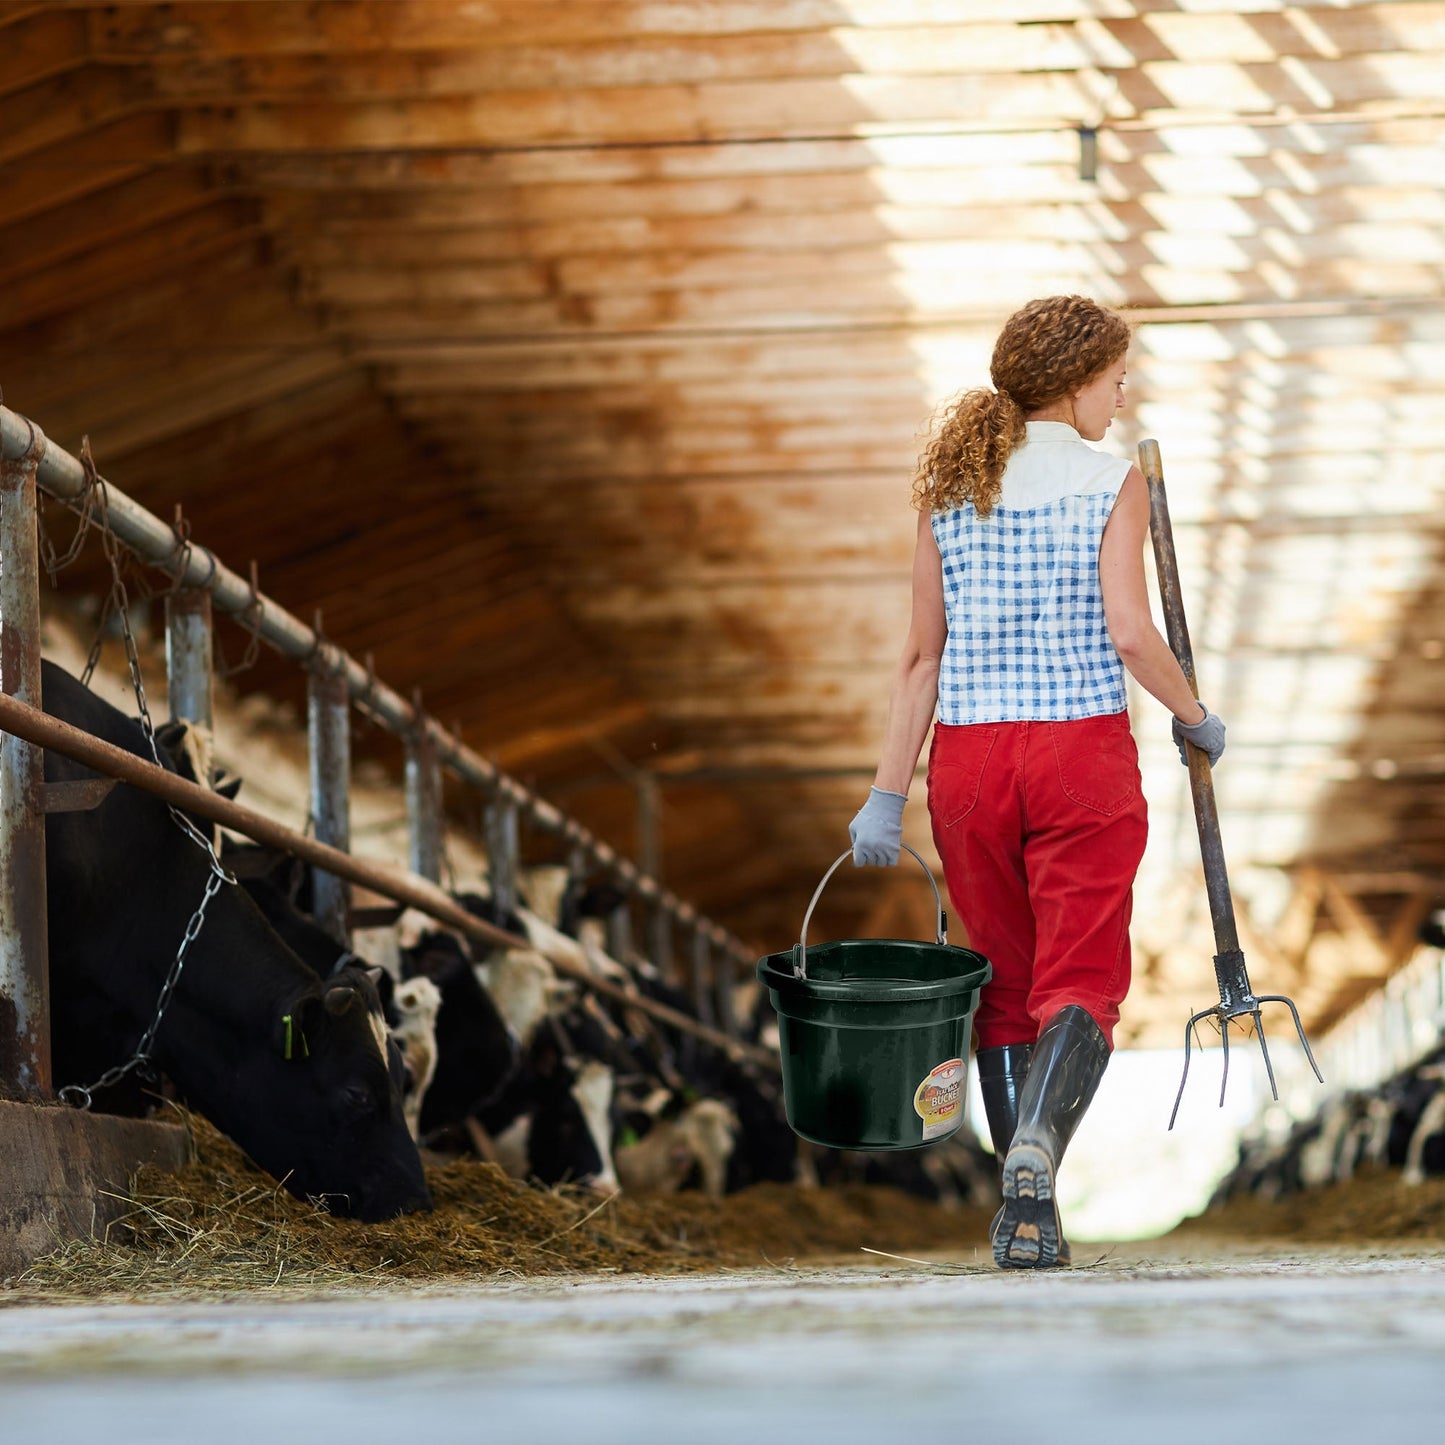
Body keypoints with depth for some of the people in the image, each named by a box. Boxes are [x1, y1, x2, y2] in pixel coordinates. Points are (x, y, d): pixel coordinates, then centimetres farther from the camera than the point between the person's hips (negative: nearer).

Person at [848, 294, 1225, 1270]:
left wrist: (888, 796, 5)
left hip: (968, 756, 4)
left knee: (1005, 989, 14)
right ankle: (1038, 1139, -29)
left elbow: (922, 657, 5)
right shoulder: (1113, 482, -5)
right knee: (1080, 985, 0)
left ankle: (1030, 1220, 13)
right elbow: (1129, 633, -15)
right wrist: (1196, 717, 1)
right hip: (1083, 751, -4)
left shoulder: (951, 490, 7)